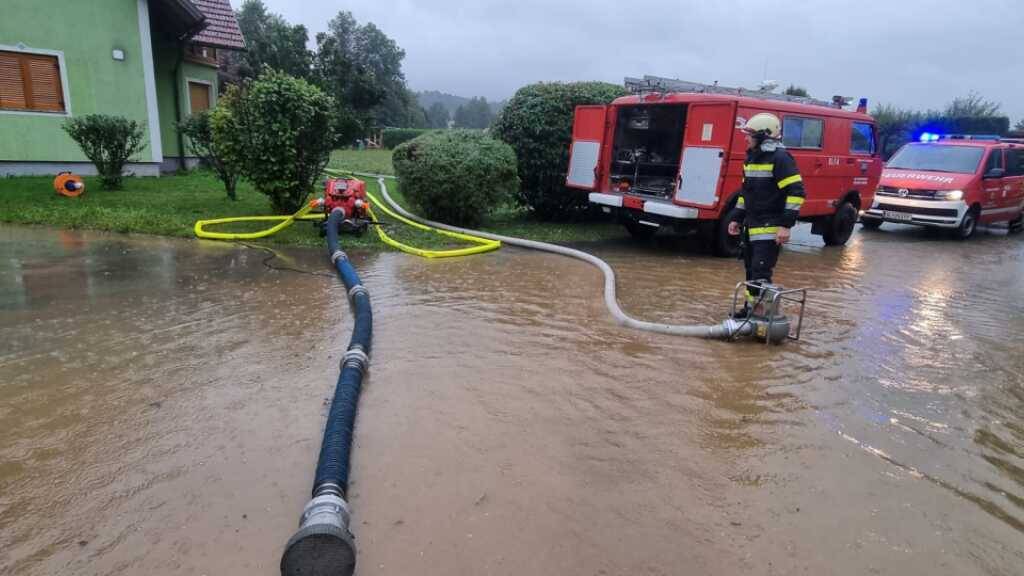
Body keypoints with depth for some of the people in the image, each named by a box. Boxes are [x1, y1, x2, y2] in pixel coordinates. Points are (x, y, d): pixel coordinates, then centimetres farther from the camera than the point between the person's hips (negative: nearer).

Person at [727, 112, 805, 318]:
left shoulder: (780, 158, -13)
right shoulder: (752, 157, 14)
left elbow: (796, 192, -18)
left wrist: (786, 224, -22)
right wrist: (736, 218, 20)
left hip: (770, 228, -9)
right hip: (752, 226, 9)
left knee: (761, 273, -11)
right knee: (751, 270, 14)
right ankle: (752, 307, 25)